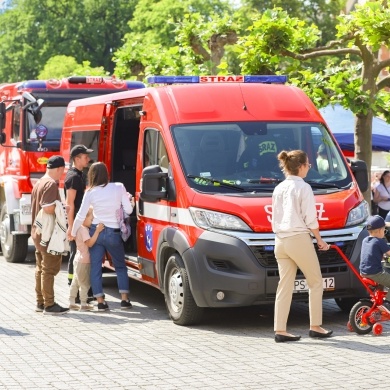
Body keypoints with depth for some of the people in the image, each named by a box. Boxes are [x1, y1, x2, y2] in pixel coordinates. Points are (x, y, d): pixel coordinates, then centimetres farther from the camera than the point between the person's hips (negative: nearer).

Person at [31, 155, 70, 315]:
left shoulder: (39, 183, 13)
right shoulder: (51, 184, -17)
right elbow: (48, 208, -26)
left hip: (37, 231, 10)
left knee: (41, 268, 14)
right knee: (49, 269, -5)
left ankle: (40, 302, 20)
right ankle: (49, 305, -2)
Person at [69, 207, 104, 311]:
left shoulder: (81, 228, 11)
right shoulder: (83, 229, -20)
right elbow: (89, 243, -30)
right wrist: (97, 231, -33)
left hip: (79, 260, 11)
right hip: (84, 261, -11)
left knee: (75, 282, 15)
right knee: (85, 283, -3)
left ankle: (72, 302, 22)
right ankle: (84, 304, 1)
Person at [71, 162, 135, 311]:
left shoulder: (90, 192, -5)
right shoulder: (119, 188, -6)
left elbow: (81, 216, -4)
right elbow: (128, 210, -1)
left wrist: (73, 233, 8)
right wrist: (131, 201, 21)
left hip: (95, 232, 0)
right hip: (113, 233, 0)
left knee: (95, 267, 7)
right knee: (120, 266, 15)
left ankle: (100, 301, 4)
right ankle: (124, 299, 9)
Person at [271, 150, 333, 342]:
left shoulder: (278, 189, 11)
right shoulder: (303, 187, -9)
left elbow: (275, 218, 14)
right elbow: (310, 219, -10)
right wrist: (319, 240, 0)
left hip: (280, 240, 7)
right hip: (299, 239, -7)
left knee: (285, 285, 6)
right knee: (315, 283, 8)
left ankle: (280, 330, 3)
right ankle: (315, 326, 10)